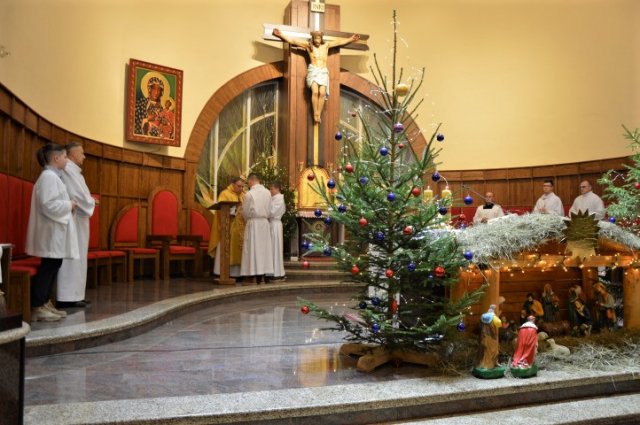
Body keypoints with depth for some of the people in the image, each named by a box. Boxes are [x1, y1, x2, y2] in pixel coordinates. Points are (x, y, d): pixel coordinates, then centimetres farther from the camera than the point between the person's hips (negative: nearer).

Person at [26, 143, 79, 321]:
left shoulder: (52, 176, 15)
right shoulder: (49, 177, -16)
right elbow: (48, 205, -24)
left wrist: (68, 204, 6)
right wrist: (69, 205, -12)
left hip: (55, 231, 10)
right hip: (51, 232, -10)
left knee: (51, 267, 13)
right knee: (47, 268, -6)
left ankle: (45, 303, 19)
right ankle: (37, 308, 0)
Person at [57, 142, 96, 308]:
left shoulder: (71, 170, 17)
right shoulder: (68, 170, -14)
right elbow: (77, 194, -20)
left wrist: (89, 200, 4)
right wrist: (91, 202, -4)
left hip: (76, 218, 10)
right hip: (72, 219, -10)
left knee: (76, 258, 12)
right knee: (71, 258, -7)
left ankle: (73, 295, 18)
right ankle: (67, 298, -3)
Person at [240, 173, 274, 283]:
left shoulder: (249, 194, -12)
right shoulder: (268, 192, 1)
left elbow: (245, 212, -3)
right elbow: (269, 210, 5)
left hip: (253, 223, -4)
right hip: (265, 222, 4)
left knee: (253, 248, 0)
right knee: (263, 248, 10)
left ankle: (253, 278, 0)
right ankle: (262, 276, 12)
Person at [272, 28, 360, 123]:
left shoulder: (326, 45, 16)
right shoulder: (308, 45, 8)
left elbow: (339, 42, 26)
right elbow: (293, 41, 5)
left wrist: (351, 39, 27)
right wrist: (281, 35, -2)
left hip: (323, 72, 2)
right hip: (313, 71, -2)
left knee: (322, 93, -18)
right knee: (315, 92, -23)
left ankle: (319, 114, -15)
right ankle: (315, 114, -18)